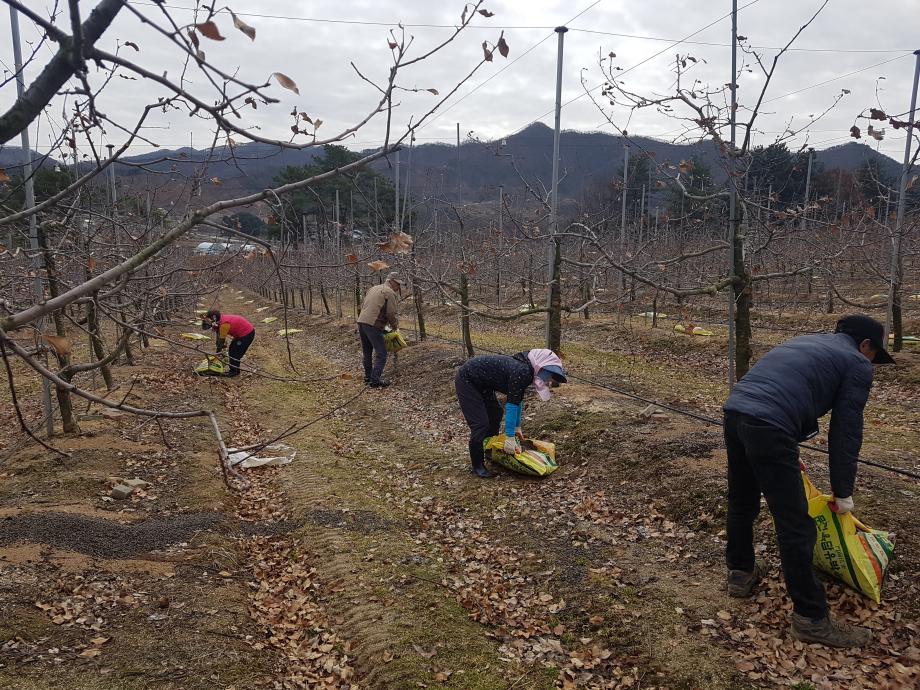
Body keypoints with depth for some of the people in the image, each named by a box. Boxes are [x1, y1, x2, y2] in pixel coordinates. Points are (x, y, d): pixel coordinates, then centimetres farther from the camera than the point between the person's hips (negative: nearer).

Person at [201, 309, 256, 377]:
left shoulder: (224, 324, -26)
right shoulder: (220, 321, 3)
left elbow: (221, 340, -19)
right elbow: (219, 337, 10)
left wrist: (218, 352, -11)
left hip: (247, 334, -10)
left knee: (235, 352, -5)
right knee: (232, 349, 16)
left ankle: (234, 371, 7)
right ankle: (233, 369, 24)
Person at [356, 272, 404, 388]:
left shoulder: (373, 288, 22)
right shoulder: (390, 293, -4)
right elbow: (392, 313, -10)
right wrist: (395, 326, 9)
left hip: (361, 321, 9)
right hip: (373, 325, -9)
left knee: (367, 352, 20)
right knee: (381, 353, -4)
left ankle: (368, 377, 27)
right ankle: (375, 380, -9)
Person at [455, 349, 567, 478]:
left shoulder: (526, 371, 1)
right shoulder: (521, 372, -27)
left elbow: (517, 401, 13)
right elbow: (511, 405, -28)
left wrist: (517, 428, 20)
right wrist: (510, 438, -26)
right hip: (466, 380, -10)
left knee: (495, 414, 17)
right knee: (480, 424, -10)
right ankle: (477, 466, 4)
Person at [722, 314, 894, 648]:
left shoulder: (806, 341, 31)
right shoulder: (857, 363, 10)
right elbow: (845, 432, 8)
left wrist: (788, 457, 43)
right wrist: (843, 492, 17)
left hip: (734, 410, 8)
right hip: (768, 427, -8)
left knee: (741, 502, 25)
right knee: (795, 524, 2)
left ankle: (740, 573, 41)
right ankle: (810, 618, 12)